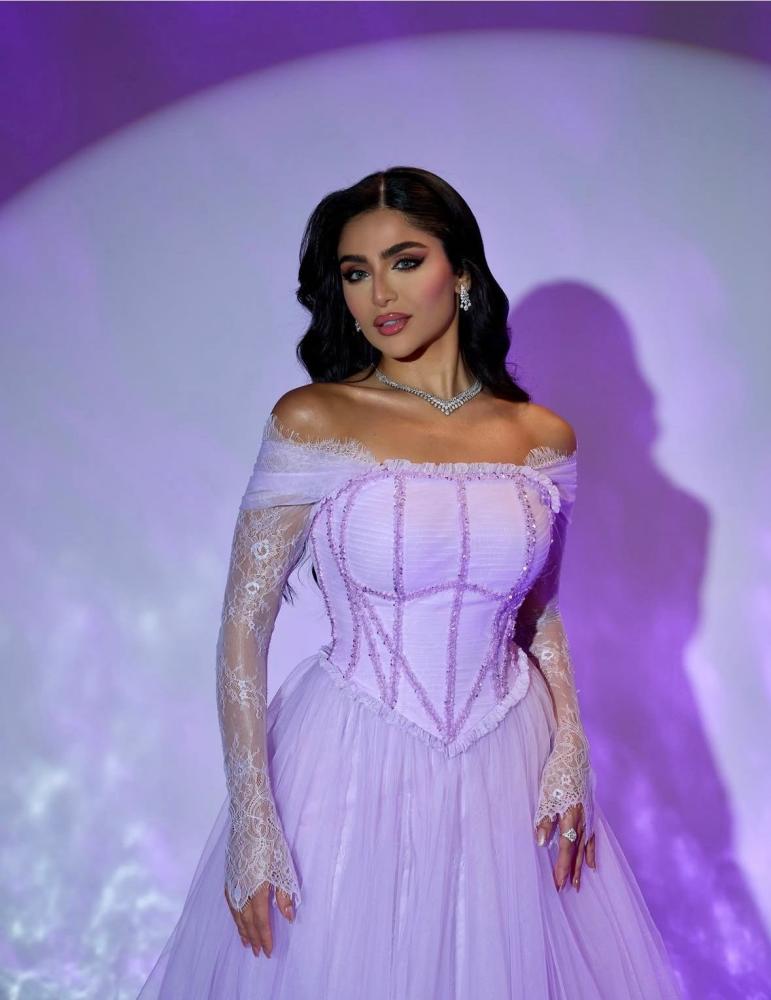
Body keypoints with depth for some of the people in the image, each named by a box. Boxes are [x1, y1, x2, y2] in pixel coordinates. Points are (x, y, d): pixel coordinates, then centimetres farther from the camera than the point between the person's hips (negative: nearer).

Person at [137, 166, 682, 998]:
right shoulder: (313, 422, -10)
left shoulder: (543, 437, 0)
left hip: (506, 772, 3)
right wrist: (251, 816, -13)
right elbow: (244, 622, -9)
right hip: (354, 769, -3)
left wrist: (571, 745, -1)